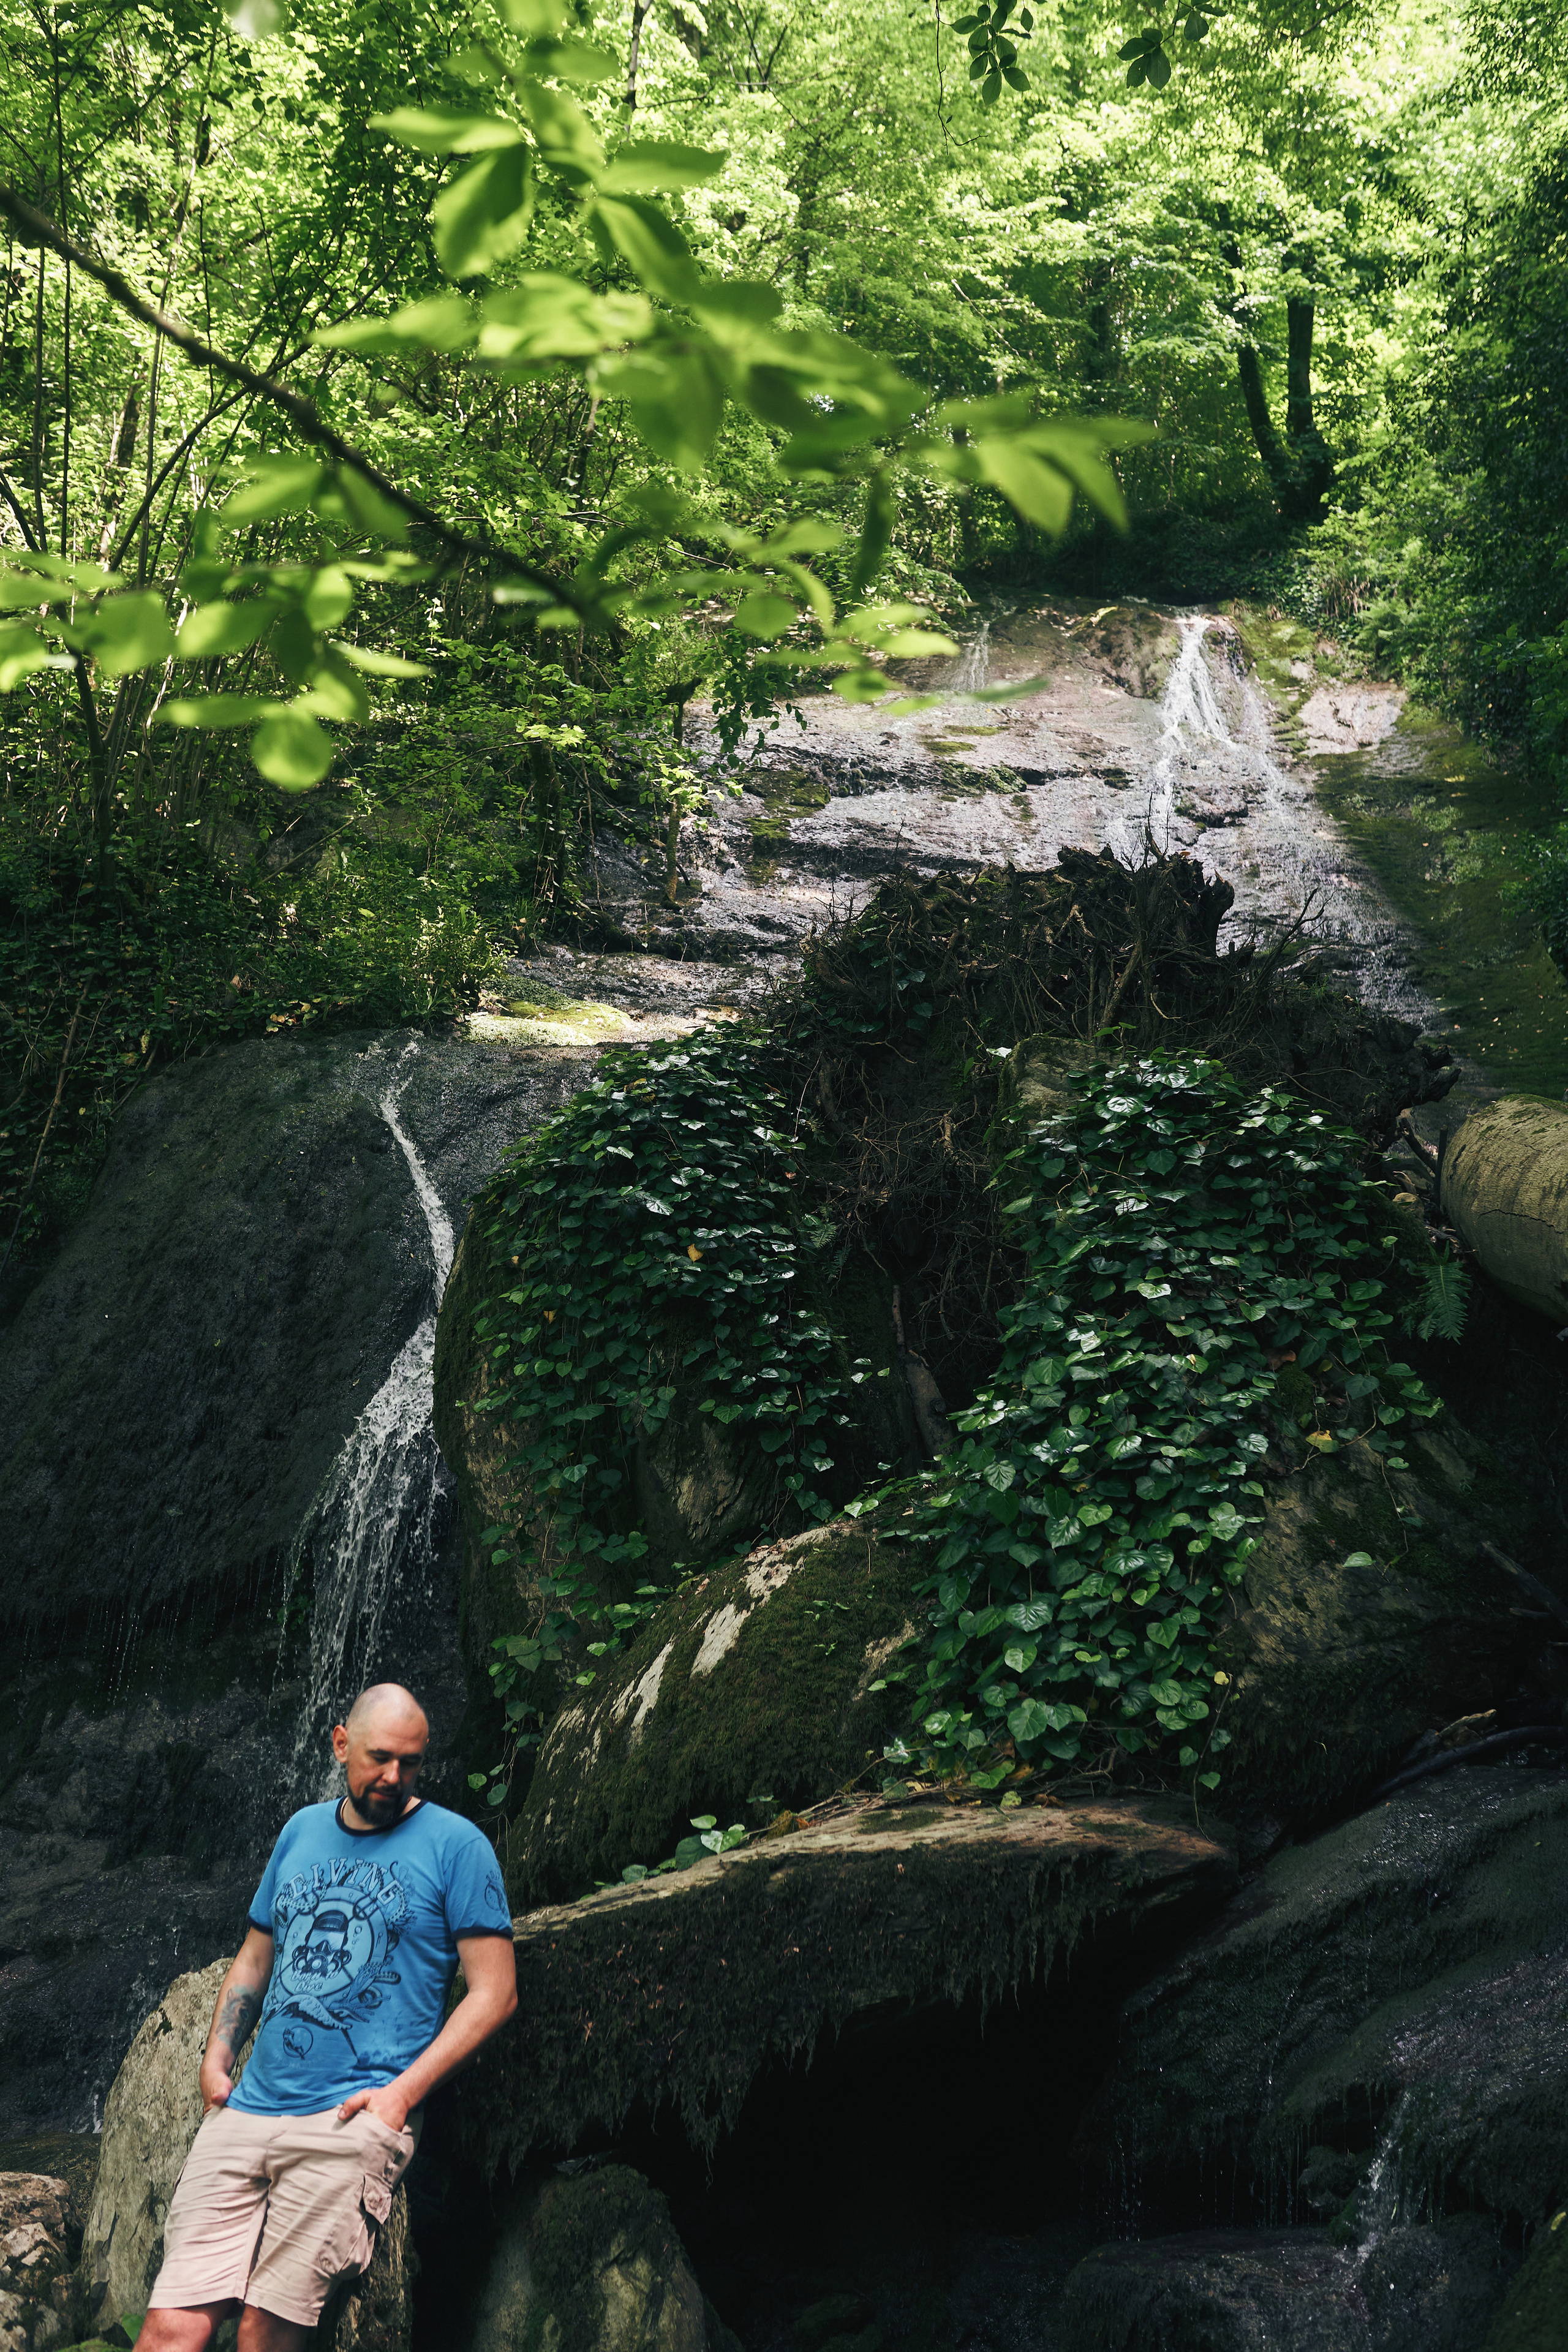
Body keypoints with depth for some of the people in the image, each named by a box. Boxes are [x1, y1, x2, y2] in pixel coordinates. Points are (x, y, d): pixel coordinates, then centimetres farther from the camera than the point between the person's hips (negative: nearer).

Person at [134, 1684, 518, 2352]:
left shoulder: (455, 1845, 1)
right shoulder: (302, 1831, 18)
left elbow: (494, 1992, -2)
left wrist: (403, 2091, -10)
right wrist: (216, 2059, 12)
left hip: (351, 2121, -4)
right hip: (245, 2112, 5)